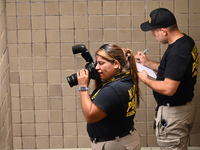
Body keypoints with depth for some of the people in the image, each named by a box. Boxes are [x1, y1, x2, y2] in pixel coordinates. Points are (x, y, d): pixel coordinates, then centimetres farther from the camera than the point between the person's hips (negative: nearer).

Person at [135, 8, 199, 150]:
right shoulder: (187, 41, 2)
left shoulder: (177, 53, -29)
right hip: (185, 106, 10)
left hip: (173, 112, -10)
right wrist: (148, 63, 11)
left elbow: (168, 89, -29)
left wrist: (146, 80, -13)